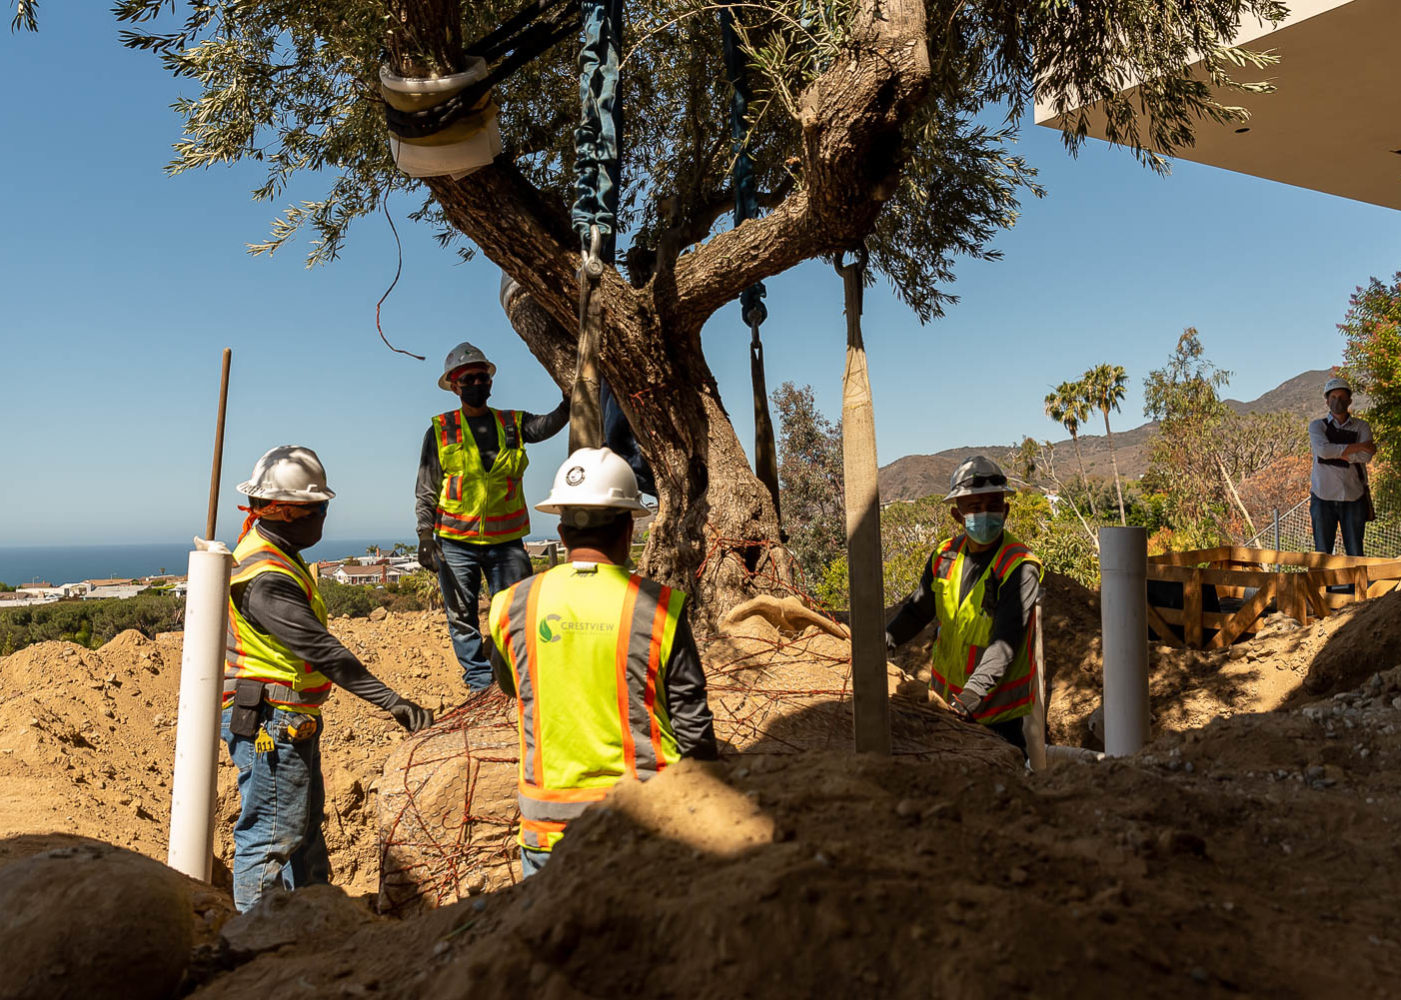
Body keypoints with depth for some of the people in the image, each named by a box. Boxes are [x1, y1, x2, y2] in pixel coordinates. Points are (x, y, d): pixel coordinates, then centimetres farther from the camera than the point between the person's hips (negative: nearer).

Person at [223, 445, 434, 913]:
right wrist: (391, 701, -32)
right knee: (271, 836, 1)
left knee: (305, 823, 21)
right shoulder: (266, 579, -25)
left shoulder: (276, 557, 9)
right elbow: (322, 651, -31)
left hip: (292, 721, 11)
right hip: (270, 725, -11)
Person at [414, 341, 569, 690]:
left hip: (506, 540, 1)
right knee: (462, 616, 4)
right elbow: (425, 491, 5)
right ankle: (480, 681, 16)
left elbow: (550, 423, -10)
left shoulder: (513, 424, 10)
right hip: (456, 542, 0)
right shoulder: (440, 430, 6)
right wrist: (425, 535, -5)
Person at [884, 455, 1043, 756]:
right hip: (946, 697, 6)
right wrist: (883, 640, -7)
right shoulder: (945, 557, -1)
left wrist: (976, 690, -38)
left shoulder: (1019, 568, -19)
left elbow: (1006, 640, -27)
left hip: (997, 707, -6)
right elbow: (918, 610, 9)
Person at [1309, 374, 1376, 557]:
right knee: (1322, 552, -1)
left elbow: (1366, 456, -8)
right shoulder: (1317, 426, 6)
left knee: (1355, 553, 2)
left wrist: (1336, 452, -9)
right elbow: (1323, 450, -15)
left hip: (1353, 497, 1)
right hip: (1324, 496, -1)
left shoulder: (1361, 427, 10)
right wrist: (1358, 446, -10)